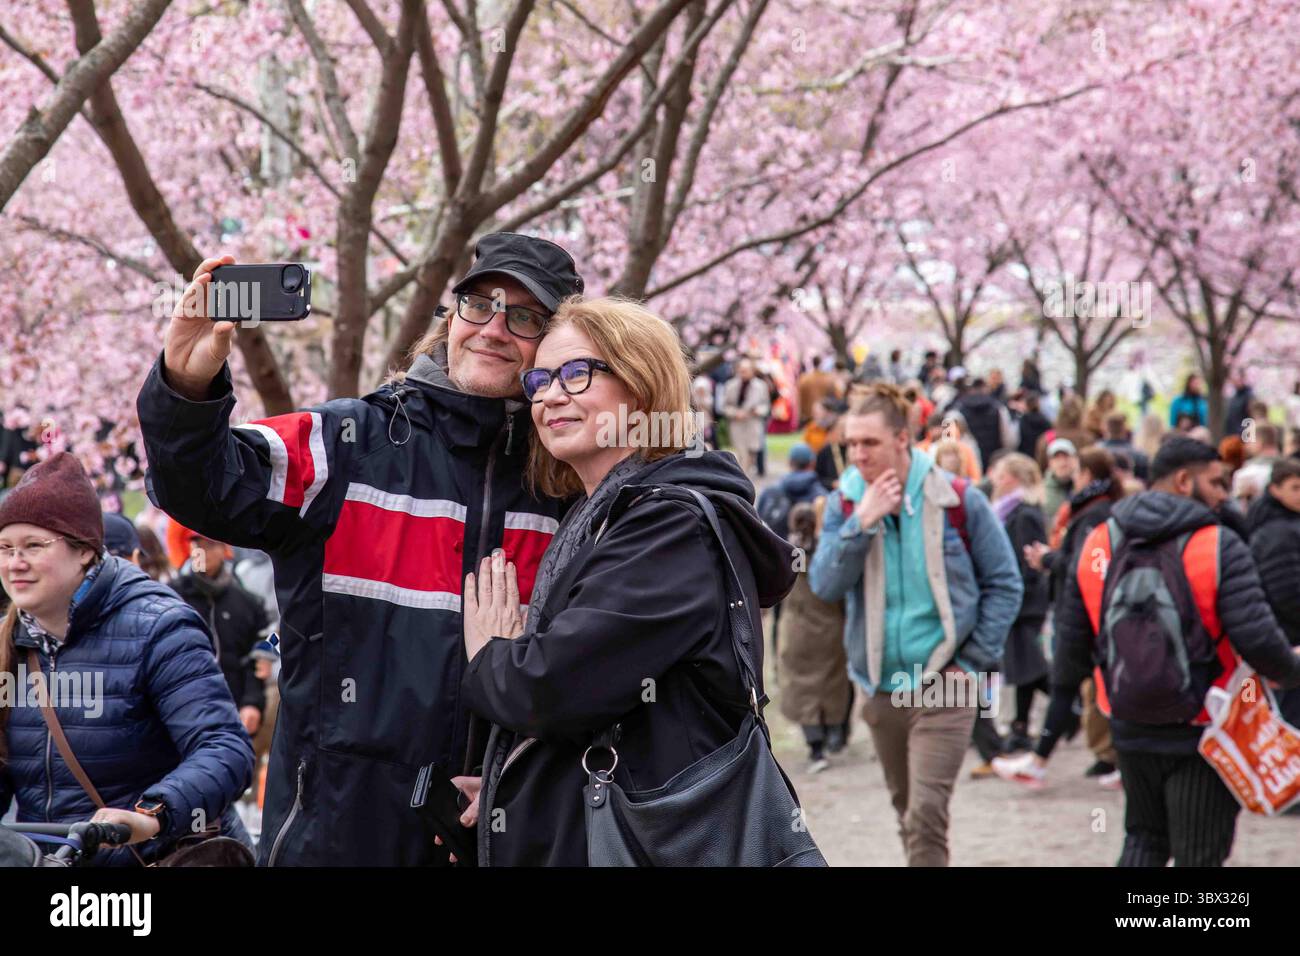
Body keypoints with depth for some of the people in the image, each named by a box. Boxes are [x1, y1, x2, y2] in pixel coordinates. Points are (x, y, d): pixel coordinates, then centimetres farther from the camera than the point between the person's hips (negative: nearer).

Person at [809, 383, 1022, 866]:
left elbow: (1004, 585, 0)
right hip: (880, 688, 4)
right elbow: (825, 585, -9)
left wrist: (973, 660, -7)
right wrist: (862, 524, -18)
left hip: (943, 686, -4)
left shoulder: (957, 501, -7)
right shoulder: (844, 505, 2)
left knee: (926, 814, -15)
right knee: (907, 813, 17)